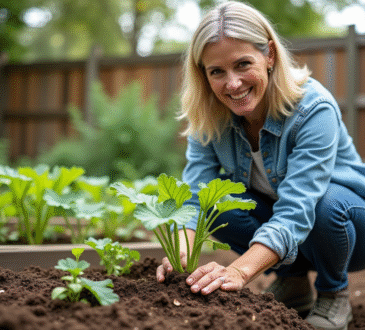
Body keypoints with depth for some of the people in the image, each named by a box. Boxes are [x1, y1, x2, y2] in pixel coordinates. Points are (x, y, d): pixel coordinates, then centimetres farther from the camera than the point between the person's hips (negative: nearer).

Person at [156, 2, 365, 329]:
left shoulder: (313, 109, -31)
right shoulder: (208, 117, -16)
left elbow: (295, 212, -41)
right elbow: (195, 195, -24)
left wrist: (239, 271, -56)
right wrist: (182, 253, -46)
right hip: (269, 211, 4)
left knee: (328, 204, -37)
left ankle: (334, 292, -5)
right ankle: (292, 279, 0)